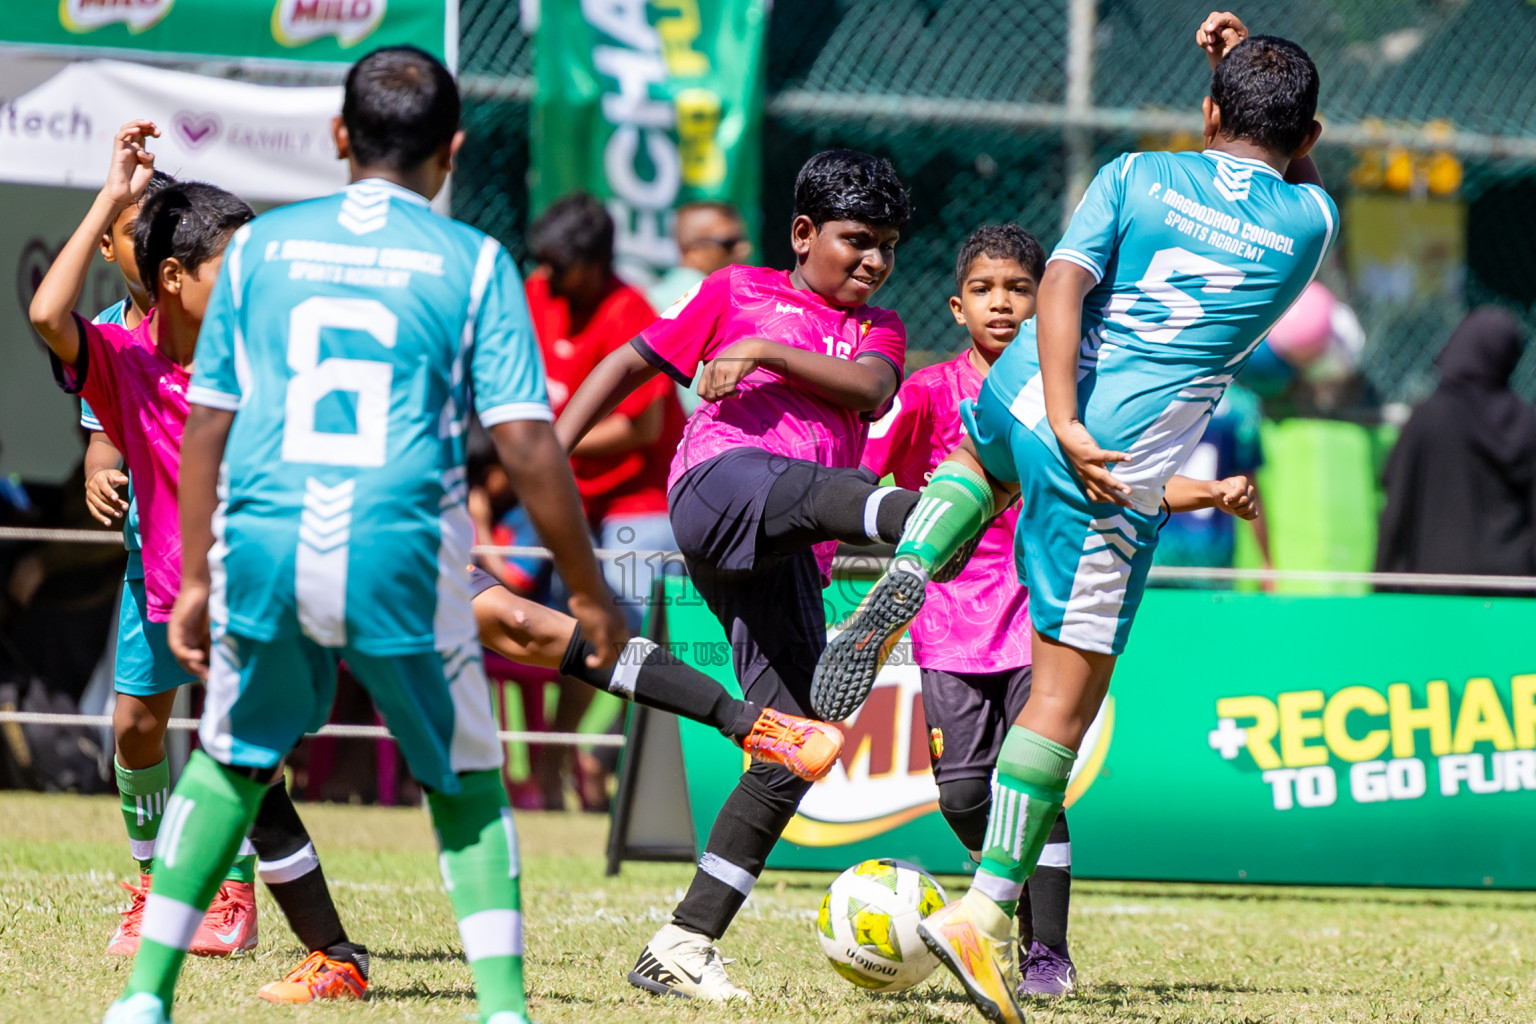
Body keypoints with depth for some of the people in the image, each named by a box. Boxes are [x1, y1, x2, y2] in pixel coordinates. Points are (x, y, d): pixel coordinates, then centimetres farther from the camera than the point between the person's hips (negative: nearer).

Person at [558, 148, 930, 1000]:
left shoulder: (877, 331, 27)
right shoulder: (738, 292, 21)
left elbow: (868, 390, 4)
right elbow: (633, 361, 24)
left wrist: (770, 353, -8)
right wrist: (552, 450, 15)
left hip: (789, 564, 5)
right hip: (721, 487, -5)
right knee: (816, 491, -40)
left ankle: (682, 947, 1)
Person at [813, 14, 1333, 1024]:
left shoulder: (1138, 176, 3)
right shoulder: (1309, 222, 2)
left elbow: (1064, 277, -12)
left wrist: (1062, 417, -16)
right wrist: (1253, 63, 24)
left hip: (1021, 397, 4)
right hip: (1117, 473, -4)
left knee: (979, 454, 42)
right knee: (1068, 686, 0)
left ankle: (903, 584, 12)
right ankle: (986, 912, -8)